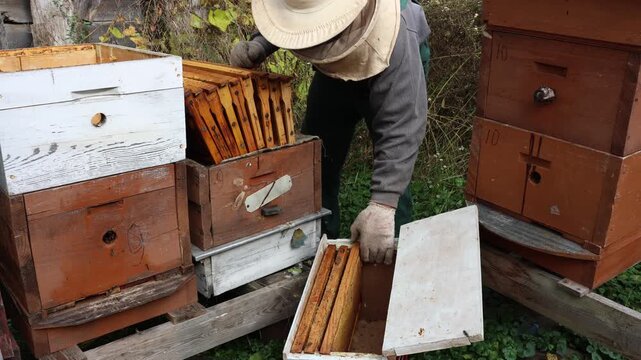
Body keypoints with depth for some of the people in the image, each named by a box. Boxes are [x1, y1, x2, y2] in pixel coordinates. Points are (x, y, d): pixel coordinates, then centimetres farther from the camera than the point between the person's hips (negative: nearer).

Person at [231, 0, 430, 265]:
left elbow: (402, 126, -46)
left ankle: (395, 249, 5)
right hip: (335, 68, 5)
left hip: (398, 72, -4)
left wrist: (382, 204, -54)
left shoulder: (394, 40, -45)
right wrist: (258, 45, -26)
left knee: (391, 168, -15)